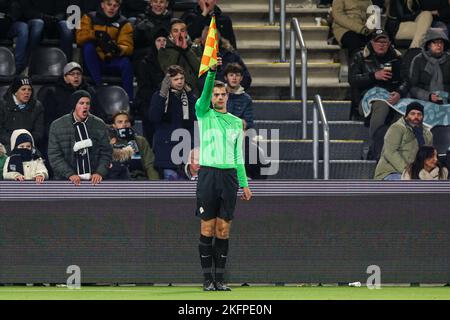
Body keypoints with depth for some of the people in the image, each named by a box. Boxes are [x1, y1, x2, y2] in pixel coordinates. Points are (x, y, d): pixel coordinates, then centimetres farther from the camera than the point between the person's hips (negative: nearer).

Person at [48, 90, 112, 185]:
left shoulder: (99, 125, 7)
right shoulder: (57, 126, 1)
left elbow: (106, 152, 8)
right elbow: (54, 156, -3)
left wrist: (99, 173, -9)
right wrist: (70, 174, -15)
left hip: (94, 180, 2)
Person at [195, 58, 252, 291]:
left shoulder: (236, 122, 16)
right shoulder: (203, 114, 7)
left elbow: (238, 155, 17)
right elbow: (205, 91, -12)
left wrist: (244, 184, 12)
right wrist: (212, 71, -28)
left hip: (230, 176, 3)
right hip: (208, 174, -3)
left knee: (223, 230, 3)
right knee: (207, 229, -3)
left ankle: (220, 278, 6)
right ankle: (207, 278, 0)